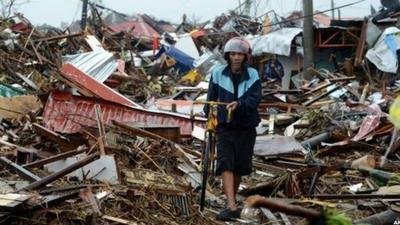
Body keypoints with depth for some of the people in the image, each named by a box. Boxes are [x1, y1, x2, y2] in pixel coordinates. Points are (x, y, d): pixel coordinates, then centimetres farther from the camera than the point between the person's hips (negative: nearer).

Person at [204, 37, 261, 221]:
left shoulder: (253, 75, -4)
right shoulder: (218, 73, -3)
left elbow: (254, 99, -17)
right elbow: (211, 97, 9)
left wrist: (238, 104, -34)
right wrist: (208, 116, 14)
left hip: (246, 128, 1)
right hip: (225, 128, -1)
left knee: (239, 168, 10)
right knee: (226, 165, -15)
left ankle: (232, 198, 33)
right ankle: (232, 207, -23)